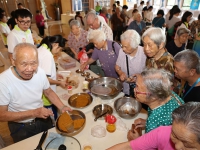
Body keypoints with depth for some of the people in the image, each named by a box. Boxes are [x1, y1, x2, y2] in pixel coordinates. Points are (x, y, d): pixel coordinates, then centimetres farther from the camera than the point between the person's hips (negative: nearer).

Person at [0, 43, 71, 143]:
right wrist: (33, 113, -29)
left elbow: (49, 92, -2)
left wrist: (62, 107, -17)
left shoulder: (40, 72, -19)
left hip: (43, 120, 4)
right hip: (20, 128, -3)